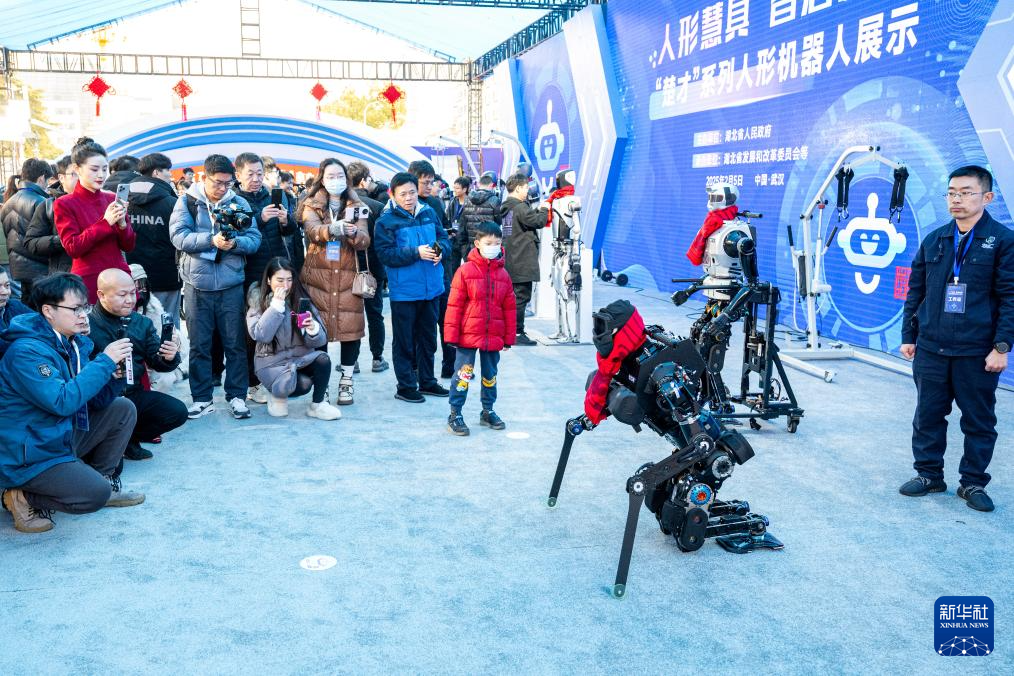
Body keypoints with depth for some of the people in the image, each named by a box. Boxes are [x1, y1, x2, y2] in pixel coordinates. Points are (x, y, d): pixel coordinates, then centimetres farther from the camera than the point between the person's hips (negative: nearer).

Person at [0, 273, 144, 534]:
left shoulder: (76, 342, 4)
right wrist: (104, 361, -27)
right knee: (96, 494, -22)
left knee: (122, 409, 6)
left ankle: (105, 480, 13)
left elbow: (97, 400, 6)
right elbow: (62, 402, -32)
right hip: (29, 455, -9)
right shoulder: (27, 351, -23)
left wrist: (115, 375, -15)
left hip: (63, 436, 9)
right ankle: (24, 497, -1)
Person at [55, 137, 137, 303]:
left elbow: (129, 246, 9)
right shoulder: (64, 204, -1)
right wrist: (105, 222, -17)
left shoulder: (113, 200, 9)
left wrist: (122, 223, -10)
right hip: (88, 281, -3)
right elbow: (72, 248, -11)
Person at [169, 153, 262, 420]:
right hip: (197, 284, -1)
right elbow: (179, 236, -11)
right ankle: (201, 398, 17)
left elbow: (254, 239, -1)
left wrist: (236, 242, -22)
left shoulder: (239, 203, 6)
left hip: (231, 284, 1)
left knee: (235, 343, 5)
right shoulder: (187, 202, 2)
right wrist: (212, 239, -23)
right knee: (199, 344, 7)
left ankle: (237, 395, 16)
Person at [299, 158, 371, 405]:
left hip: (347, 275, 1)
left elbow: (364, 241, -4)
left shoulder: (357, 207, 10)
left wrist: (354, 232, -27)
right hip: (317, 275, -1)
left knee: (351, 327, -3)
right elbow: (312, 231, -14)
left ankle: (346, 380, 11)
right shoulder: (311, 206, 7)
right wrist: (333, 229, -35)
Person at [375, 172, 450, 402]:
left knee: (428, 337, 17)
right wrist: (416, 253, -23)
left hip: (431, 287, 5)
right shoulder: (386, 221, -9)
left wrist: (440, 250, -9)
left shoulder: (429, 213, 5)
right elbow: (385, 254, -16)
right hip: (403, 290, -5)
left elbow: (444, 237, 13)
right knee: (405, 340, 5)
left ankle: (427, 381, 30)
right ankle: (405, 386, 16)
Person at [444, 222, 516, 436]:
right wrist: (452, 334, -10)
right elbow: (454, 304, -8)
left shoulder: (503, 274, 5)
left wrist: (509, 336, 8)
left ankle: (488, 411, 31)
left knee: (490, 375, 16)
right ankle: (455, 414, 10)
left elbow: (509, 307, 9)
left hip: (493, 337, 4)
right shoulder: (465, 270, -8)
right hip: (468, 336, -4)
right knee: (463, 374, 0)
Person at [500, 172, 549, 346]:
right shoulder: (520, 207, -15)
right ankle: (517, 334, -2)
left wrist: (537, 210, 6)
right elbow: (538, 221, -17)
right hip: (523, 262, -9)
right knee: (522, 296, -5)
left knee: (512, 296, 16)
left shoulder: (505, 207, 13)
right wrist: (543, 210, 1)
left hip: (510, 261, 9)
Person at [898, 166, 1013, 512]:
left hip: (977, 353, -3)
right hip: (930, 349, 4)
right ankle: (929, 474, 24)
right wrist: (909, 336, 9)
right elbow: (915, 292, 13)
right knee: (928, 416, 10)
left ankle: (973, 483, 20)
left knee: (979, 421, 7)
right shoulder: (934, 241, 8)